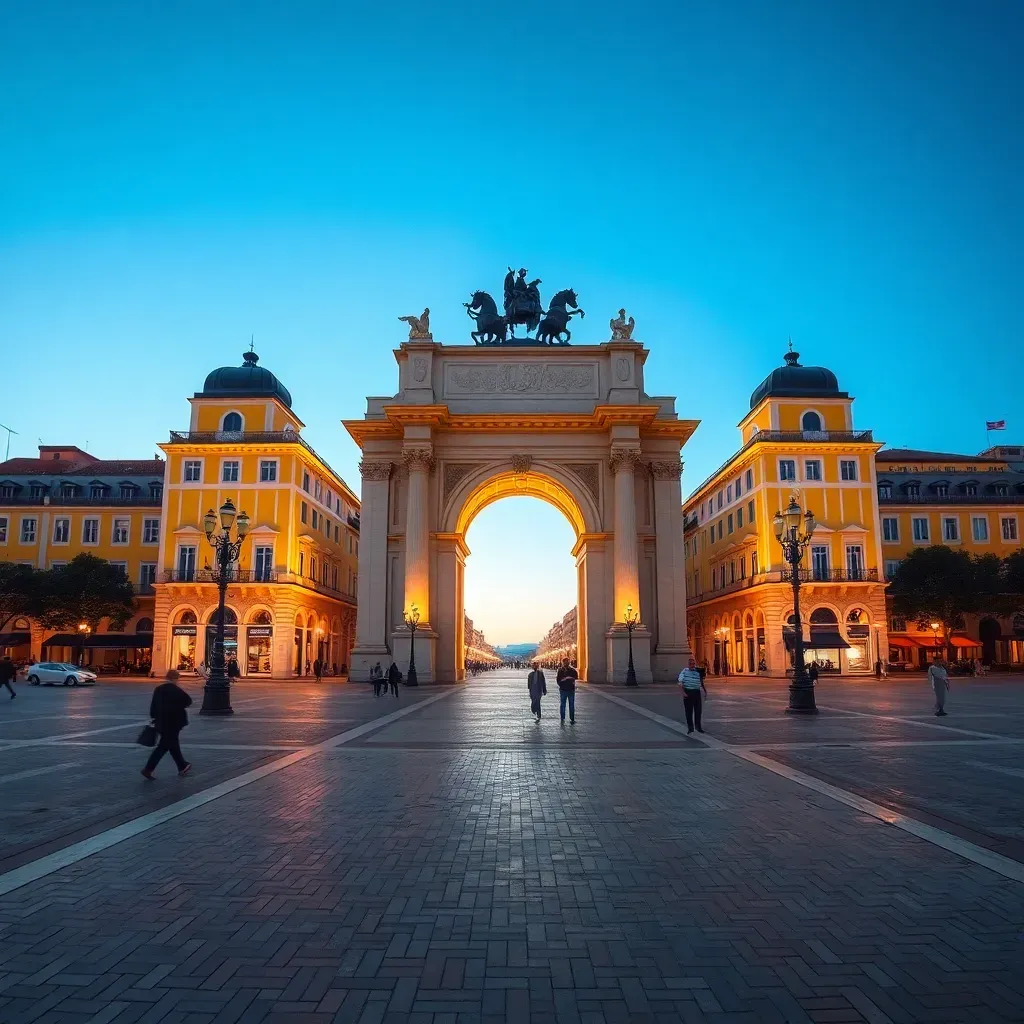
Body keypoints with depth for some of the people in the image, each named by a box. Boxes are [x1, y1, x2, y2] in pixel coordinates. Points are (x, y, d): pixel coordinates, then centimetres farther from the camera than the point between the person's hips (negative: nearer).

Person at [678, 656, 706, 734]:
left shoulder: (698, 672, 7)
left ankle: (698, 727, 22)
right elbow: (680, 682, -6)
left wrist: (705, 691, 24)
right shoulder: (684, 672, -2)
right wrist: (683, 692, -17)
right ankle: (690, 728, 14)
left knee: (698, 710, 7)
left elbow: (701, 682, 22)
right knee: (688, 711, 3)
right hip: (687, 693, -2)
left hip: (697, 692, 3)